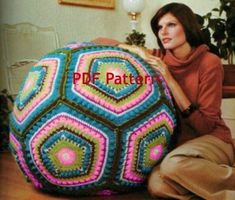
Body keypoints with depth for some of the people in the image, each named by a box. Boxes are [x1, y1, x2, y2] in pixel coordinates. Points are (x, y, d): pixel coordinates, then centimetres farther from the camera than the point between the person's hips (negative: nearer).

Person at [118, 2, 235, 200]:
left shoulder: (209, 62, -10)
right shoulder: (159, 58, 2)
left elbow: (205, 126, -15)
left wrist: (170, 80, -19)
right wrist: (139, 50, -12)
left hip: (211, 140, -4)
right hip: (174, 143, 4)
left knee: (174, 164, -37)